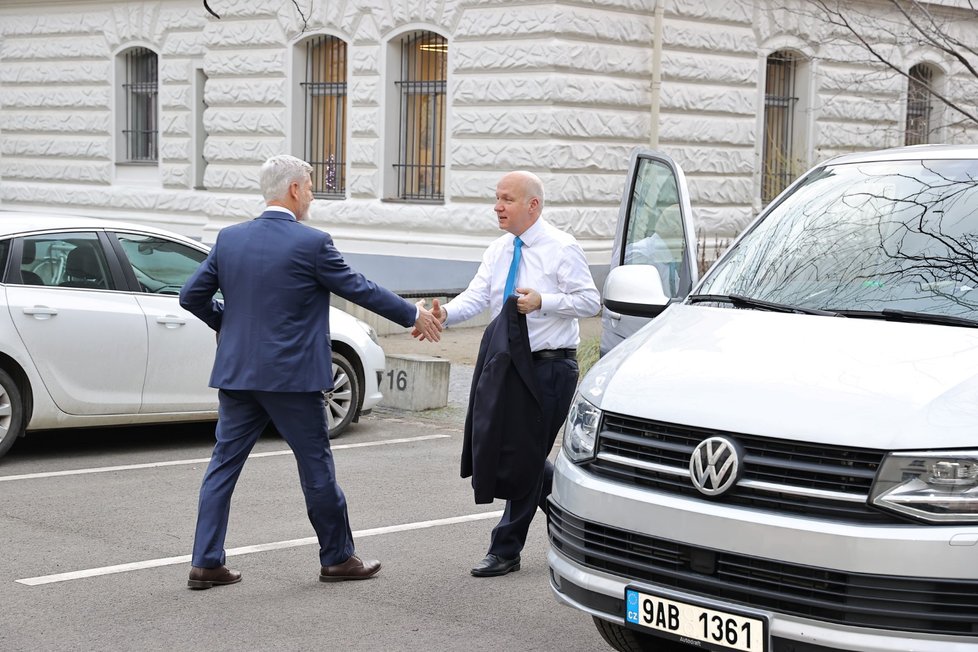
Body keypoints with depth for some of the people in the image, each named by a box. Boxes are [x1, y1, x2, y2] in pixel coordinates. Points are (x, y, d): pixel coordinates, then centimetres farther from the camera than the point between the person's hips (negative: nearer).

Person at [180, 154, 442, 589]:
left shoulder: (229, 239, 3)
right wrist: (414, 315, 9)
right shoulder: (311, 243, -11)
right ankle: (337, 558, 20)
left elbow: (191, 296, 7)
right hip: (291, 375, -5)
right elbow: (360, 289, -3)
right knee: (316, 467, 8)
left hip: (236, 373, 5)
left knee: (224, 464, 9)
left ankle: (206, 562, 6)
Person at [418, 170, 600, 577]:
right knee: (520, 454, 13)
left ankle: (506, 550, 4)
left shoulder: (561, 248, -9)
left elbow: (590, 301, -10)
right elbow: (476, 297, -1)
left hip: (550, 366, -7)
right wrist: (444, 314, -21)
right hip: (510, 362, 7)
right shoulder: (498, 251, 10)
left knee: (525, 456, -4)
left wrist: (542, 302, -24)